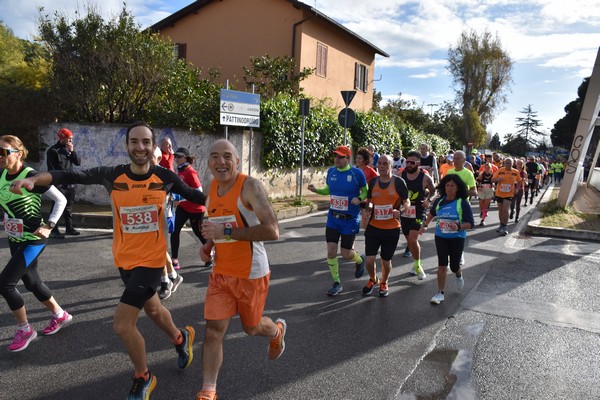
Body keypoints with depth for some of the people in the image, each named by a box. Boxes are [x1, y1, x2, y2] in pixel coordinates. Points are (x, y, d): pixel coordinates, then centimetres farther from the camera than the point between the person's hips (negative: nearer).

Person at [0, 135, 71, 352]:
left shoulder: (32, 176, -20)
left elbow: (61, 199, -14)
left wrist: (49, 226, -17)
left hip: (33, 240, -7)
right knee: (32, 282, 15)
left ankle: (25, 330, 11)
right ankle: (61, 316, 35)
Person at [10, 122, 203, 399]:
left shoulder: (165, 177, -12)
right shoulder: (113, 176, -9)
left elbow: (195, 196, 1)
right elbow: (70, 176, -16)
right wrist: (34, 179, -31)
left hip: (151, 260, -4)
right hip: (125, 259, 4)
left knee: (122, 323, -9)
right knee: (152, 308, 25)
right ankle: (181, 338, 56)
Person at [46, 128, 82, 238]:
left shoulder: (70, 149, 13)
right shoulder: (53, 151, -7)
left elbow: (78, 162, 6)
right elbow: (51, 170, -10)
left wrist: (72, 151, -7)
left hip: (70, 184, 6)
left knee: (69, 207, 13)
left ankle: (69, 228, 23)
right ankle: (54, 230, 3)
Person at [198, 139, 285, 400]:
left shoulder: (249, 186, -20)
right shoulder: (212, 188, 3)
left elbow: (272, 231, -30)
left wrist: (226, 233, -30)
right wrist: (209, 245, 2)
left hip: (251, 274, -5)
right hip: (221, 273, 5)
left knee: (251, 327, 17)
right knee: (213, 330, 0)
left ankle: (277, 331, 51)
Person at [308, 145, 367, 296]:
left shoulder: (357, 173, -13)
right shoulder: (331, 171, 0)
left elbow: (366, 191, -2)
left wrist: (359, 198, -22)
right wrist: (316, 190, -3)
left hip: (350, 220, -4)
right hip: (333, 218, 4)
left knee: (346, 254, 4)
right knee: (331, 252, 0)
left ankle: (360, 260, 41)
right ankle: (336, 283, 19)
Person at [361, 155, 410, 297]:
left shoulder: (398, 182, -6)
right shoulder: (373, 182, 4)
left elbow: (407, 202, 2)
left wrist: (400, 210, -18)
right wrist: (367, 209, -5)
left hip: (392, 228, -2)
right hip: (373, 227, 2)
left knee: (386, 261, 10)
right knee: (369, 260, -3)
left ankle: (383, 283, 39)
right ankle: (372, 280, 29)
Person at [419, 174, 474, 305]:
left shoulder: (462, 203, -12)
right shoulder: (439, 201, 0)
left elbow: (470, 224, -14)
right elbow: (432, 213, 23)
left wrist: (459, 227, -31)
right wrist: (425, 225, 15)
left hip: (457, 238, -2)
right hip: (441, 237, 2)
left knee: (454, 265, 9)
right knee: (442, 265, -2)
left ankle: (459, 275, 47)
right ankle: (440, 293, 8)